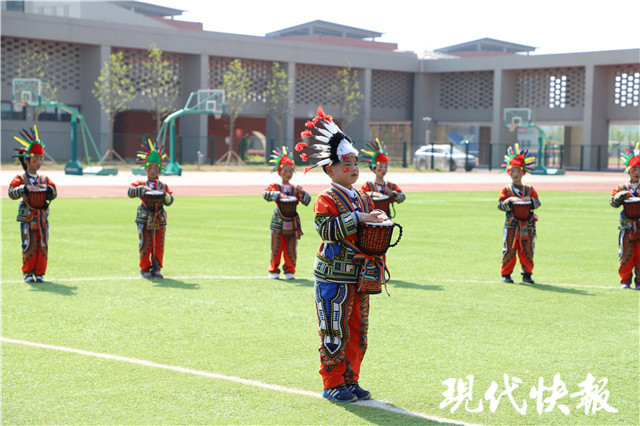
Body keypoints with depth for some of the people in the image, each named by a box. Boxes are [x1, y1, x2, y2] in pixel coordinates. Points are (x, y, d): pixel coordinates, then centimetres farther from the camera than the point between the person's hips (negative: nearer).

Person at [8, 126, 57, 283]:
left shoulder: (45, 179, 10)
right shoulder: (20, 179, -2)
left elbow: (54, 194, 7)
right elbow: (12, 193, -15)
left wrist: (48, 189, -14)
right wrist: (26, 188, -28)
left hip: (43, 218, 4)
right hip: (27, 218, -4)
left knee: (43, 246, 3)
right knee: (29, 246, -2)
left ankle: (39, 273, 11)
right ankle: (28, 273, 8)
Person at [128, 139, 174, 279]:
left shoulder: (163, 186, 10)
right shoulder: (141, 184, 2)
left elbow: (170, 201, 3)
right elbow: (130, 192, -15)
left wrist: (165, 195, -18)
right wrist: (143, 189, -30)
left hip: (160, 220, 3)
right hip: (145, 219, -3)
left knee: (159, 246, 5)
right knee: (146, 245, 0)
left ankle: (156, 269, 15)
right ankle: (144, 269, 11)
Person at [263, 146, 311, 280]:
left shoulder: (296, 189, 9)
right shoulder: (275, 187, 2)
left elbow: (307, 201, 4)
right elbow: (266, 194, -17)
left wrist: (302, 193, -15)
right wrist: (279, 194, -31)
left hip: (292, 223, 2)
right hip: (278, 223, -2)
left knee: (291, 250, 4)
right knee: (276, 248, 2)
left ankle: (290, 271, 14)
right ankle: (274, 271, 13)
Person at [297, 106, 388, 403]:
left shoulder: (364, 199, 14)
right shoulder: (327, 199, -8)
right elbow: (326, 228, -23)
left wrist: (380, 222, 0)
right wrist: (357, 218, -25)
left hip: (360, 277, 7)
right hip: (334, 277, -7)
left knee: (357, 331, 11)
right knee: (334, 333, -1)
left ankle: (350, 380, 21)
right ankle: (333, 384, 8)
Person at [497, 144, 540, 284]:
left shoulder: (530, 189, 10)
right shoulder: (506, 190, 3)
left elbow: (538, 203, 4)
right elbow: (500, 205, -4)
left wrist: (530, 200, -16)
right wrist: (510, 201, -22)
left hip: (527, 226, 2)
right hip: (511, 225, -2)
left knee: (527, 251, 5)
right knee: (509, 251, -1)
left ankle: (527, 274, 15)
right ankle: (506, 274, 8)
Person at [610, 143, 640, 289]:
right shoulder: (622, 188, 6)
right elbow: (613, 202, -2)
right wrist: (621, 196, -22)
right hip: (627, 227, 0)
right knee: (626, 255, 0)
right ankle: (625, 280, 10)